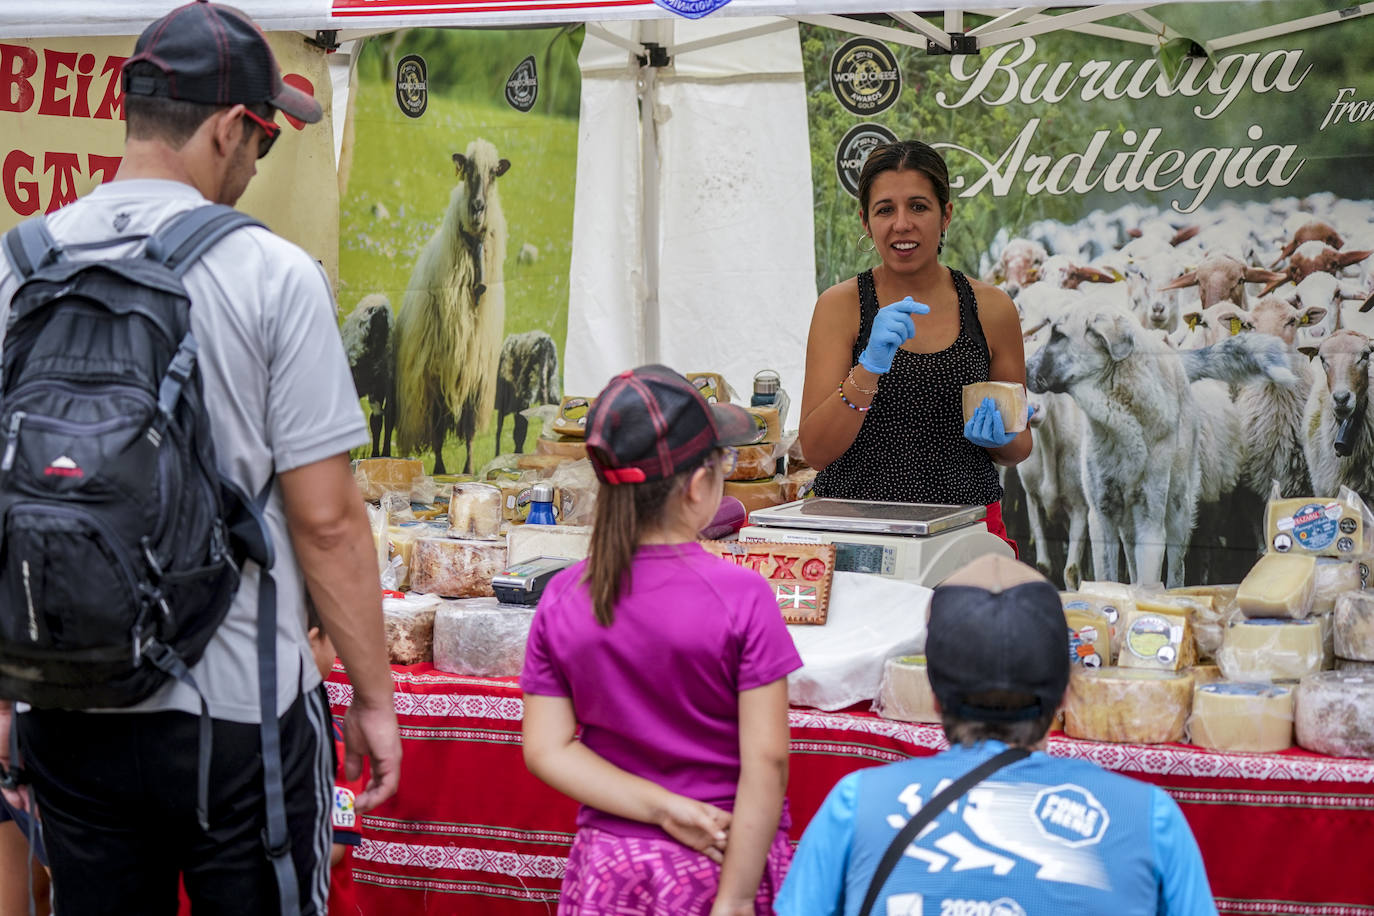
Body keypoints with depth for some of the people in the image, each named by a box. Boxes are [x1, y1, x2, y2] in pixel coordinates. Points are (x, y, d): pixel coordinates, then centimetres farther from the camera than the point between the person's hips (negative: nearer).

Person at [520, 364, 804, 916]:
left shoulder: (561, 600, -4)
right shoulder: (741, 599, -15)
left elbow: (547, 751, -5)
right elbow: (766, 759, -16)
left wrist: (665, 809, -10)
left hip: (612, 865, 3)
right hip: (727, 860, -3)